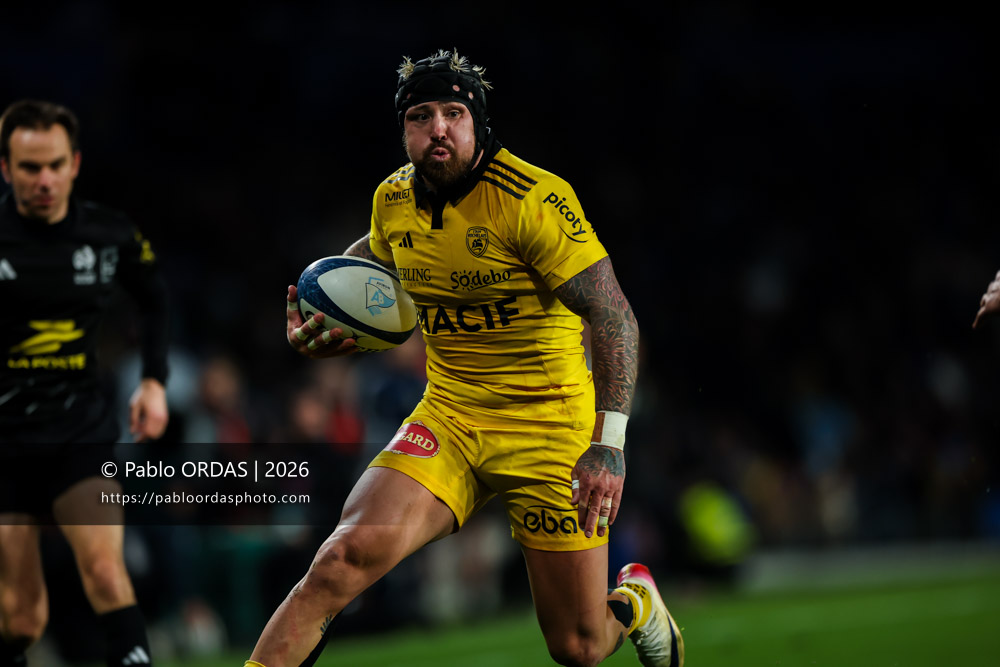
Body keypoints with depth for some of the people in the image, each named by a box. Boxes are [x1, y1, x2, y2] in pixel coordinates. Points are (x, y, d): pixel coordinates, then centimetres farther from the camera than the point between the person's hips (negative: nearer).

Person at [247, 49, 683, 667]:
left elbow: (614, 315, -20)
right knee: (348, 555, -25)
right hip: (448, 415, 4)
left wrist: (610, 441, -30)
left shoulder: (532, 199, -17)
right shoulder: (394, 200, 2)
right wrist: (322, 307, 6)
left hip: (550, 426, -4)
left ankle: (635, 602, 38)